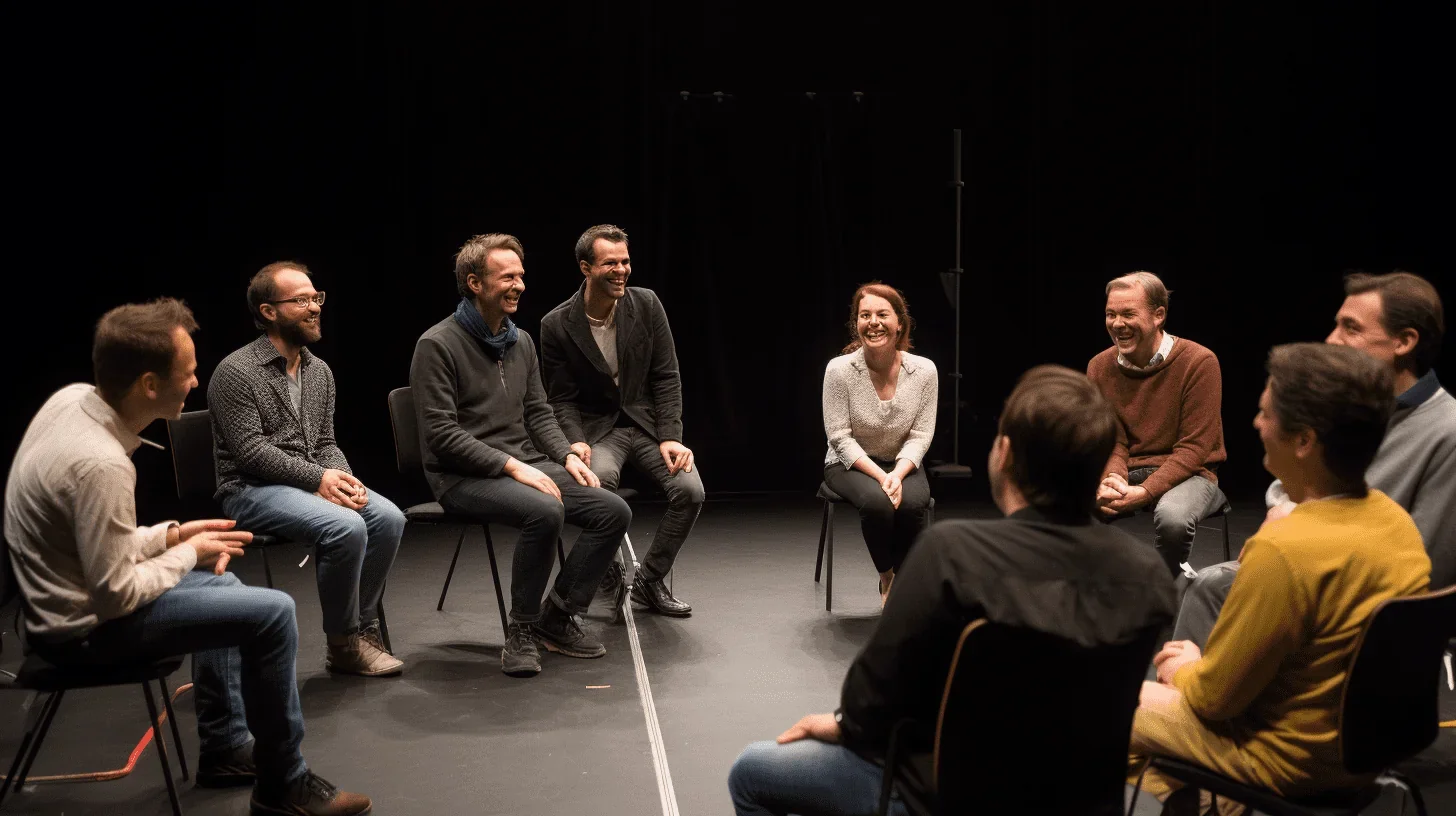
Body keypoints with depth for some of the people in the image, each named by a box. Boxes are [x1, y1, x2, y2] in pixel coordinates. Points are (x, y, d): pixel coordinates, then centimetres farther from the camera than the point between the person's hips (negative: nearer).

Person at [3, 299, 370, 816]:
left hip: (70, 594, 10)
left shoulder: (73, 398, -3)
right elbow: (116, 596, -25)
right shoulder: (101, 463, -32)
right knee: (272, 613, -12)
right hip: (87, 626, -10)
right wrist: (188, 554, -10)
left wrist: (172, 535, 1)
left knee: (222, 585, 26)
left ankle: (226, 748, 31)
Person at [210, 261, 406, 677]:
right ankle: (343, 644, -12)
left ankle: (363, 629, -4)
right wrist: (319, 478, -20)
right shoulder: (236, 372, -10)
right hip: (251, 490, -7)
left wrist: (344, 480, -8)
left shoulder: (320, 371, 12)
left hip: (312, 483, 7)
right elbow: (250, 452, -16)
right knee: (346, 528, -30)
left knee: (388, 518, -17)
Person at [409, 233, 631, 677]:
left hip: (526, 465, 7)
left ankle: (557, 616, 3)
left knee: (614, 511, -11)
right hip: (463, 476, -7)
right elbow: (441, 433, -16)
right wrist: (511, 465, -22)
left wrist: (567, 456, -2)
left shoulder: (521, 341, 13)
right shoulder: (438, 345, -10)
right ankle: (522, 630, -15)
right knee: (545, 511, -35)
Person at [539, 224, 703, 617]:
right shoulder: (557, 325, -8)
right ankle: (608, 572, -9)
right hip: (597, 428, -2)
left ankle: (649, 580, 2)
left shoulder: (646, 304, -3)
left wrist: (670, 437, -12)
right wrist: (575, 442, -22)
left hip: (647, 421, 3)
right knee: (599, 477, -36)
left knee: (690, 491, -22)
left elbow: (666, 377, -1)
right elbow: (561, 399, -3)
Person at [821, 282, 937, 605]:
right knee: (876, 502, -33)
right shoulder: (839, 370, -16)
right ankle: (887, 579, -5)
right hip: (850, 464, -1)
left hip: (902, 464, 2)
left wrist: (897, 474, -24)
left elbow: (920, 435, -7)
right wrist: (880, 476, -24)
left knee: (912, 504, -31)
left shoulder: (924, 370, -11)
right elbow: (840, 437, -14)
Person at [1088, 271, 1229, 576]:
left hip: (1187, 474, -3)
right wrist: (1112, 479, -22)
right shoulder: (1100, 367, 2)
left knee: (1172, 517, -37)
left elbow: (1194, 448, -14)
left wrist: (1143, 493, -26)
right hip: (1126, 473, 4)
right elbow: (1110, 442, 3)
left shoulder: (1199, 362, -12)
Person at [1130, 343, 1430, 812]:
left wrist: (1184, 672, 1)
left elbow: (1215, 696, -20)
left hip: (1291, 760, -8)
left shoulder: (1284, 549, -31)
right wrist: (1203, 661, 10)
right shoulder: (1396, 520, -5)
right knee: (1175, 689, 25)